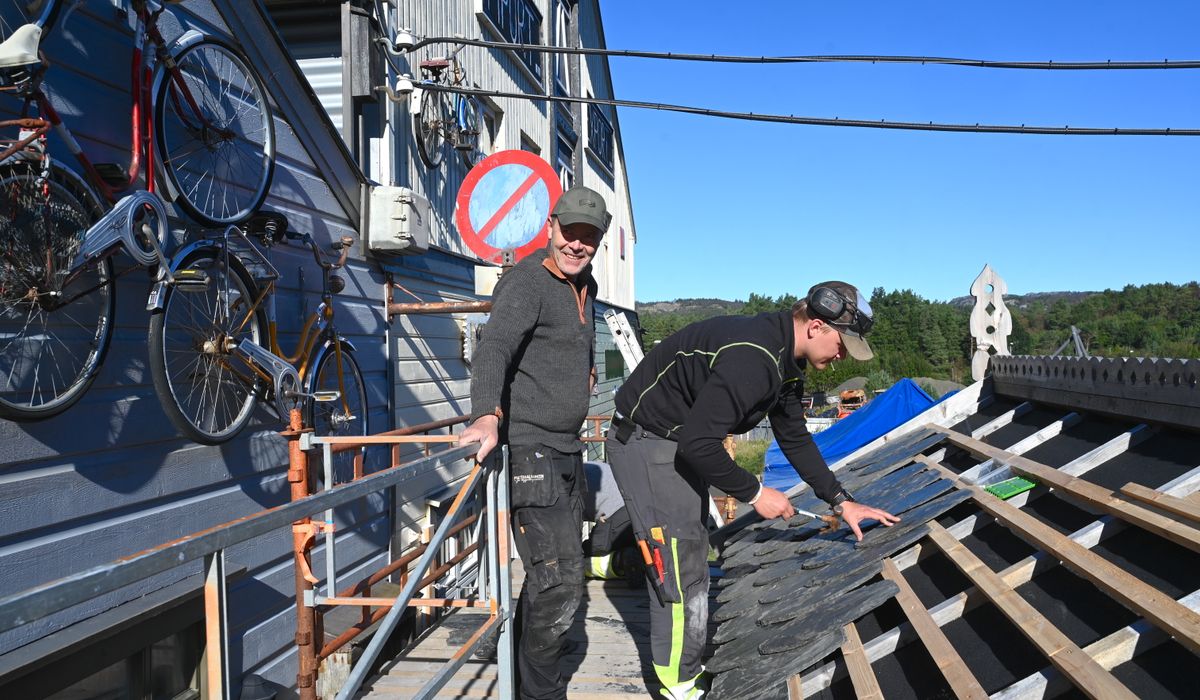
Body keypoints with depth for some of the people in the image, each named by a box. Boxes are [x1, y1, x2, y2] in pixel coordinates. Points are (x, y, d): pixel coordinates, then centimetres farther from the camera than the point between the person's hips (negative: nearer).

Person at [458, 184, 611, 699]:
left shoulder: (585, 286, 14)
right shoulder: (527, 282, -15)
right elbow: (493, 348, -32)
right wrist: (488, 414, -48)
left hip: (568, 450, 9)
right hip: (531, 450, -9)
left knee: (551, 574, 19)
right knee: (561, 580, -10)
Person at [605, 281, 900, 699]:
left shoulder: (786, 362, 2)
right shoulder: (751, 359, -32)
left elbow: (795, 439, 14)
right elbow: (699, 443, -32)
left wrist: (841, 501, 11)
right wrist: (754, 493, -19)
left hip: (683, 442, 11)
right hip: (644, 442, -11)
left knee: (693, 552, 19)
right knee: (680, 571, -6)